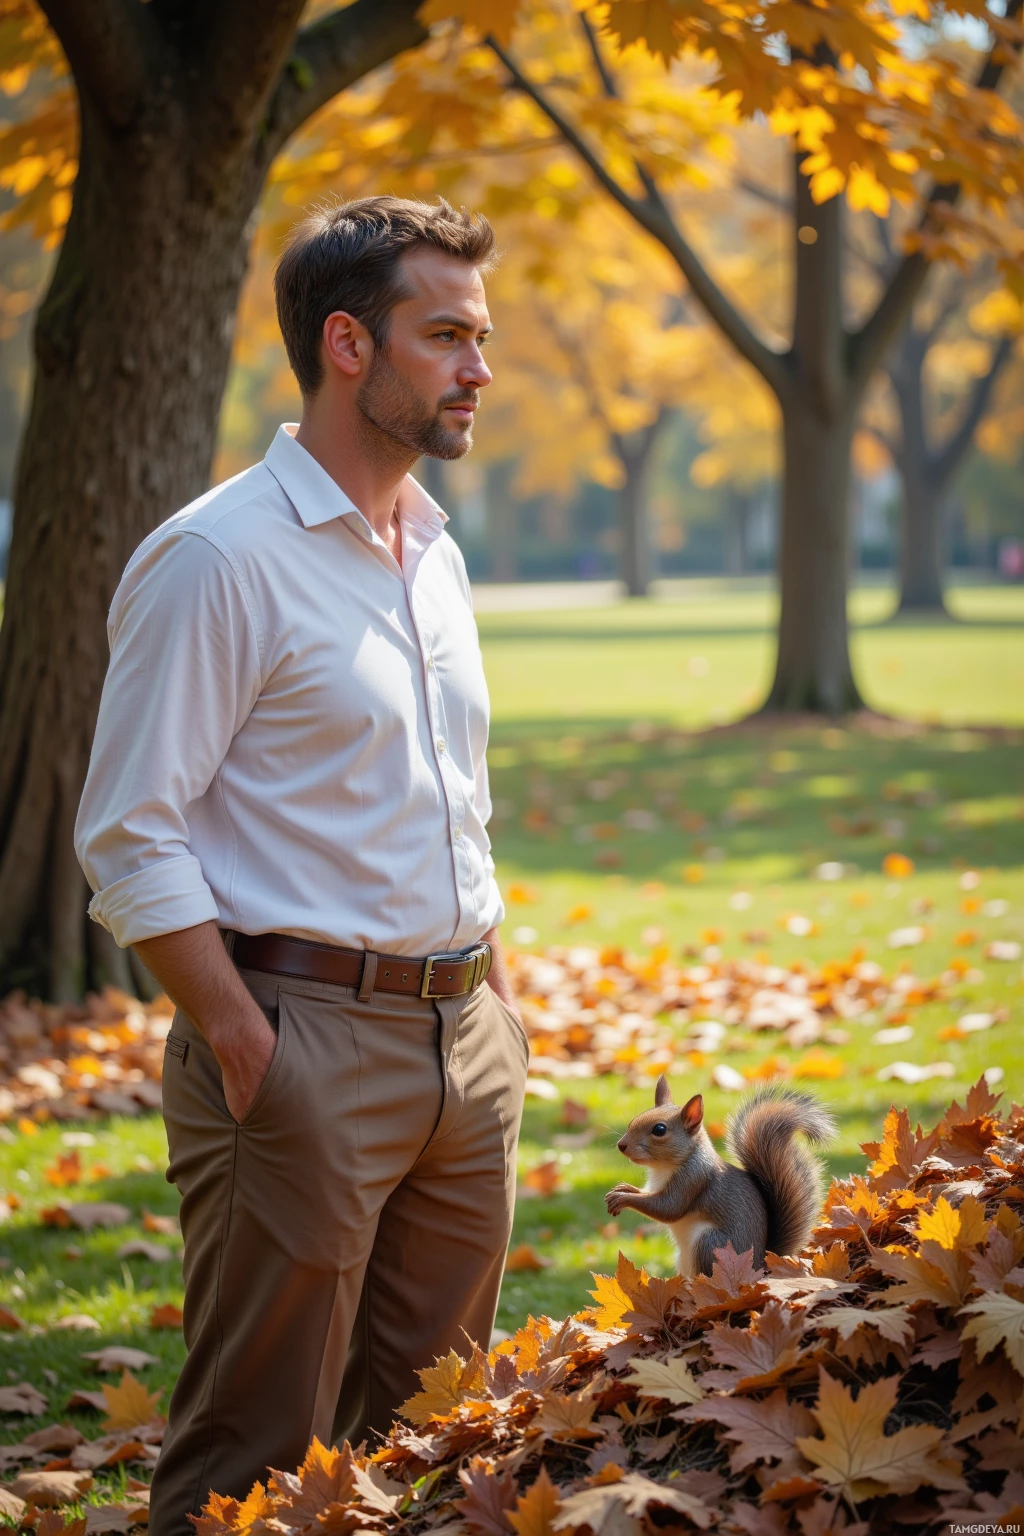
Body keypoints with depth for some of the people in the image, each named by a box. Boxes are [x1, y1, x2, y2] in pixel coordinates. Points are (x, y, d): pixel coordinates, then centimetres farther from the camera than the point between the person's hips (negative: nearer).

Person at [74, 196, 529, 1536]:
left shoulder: (435, 557, 15)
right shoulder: (218, 559, -11)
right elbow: (131, 837, -14)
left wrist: (493, 998, 15)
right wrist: (244, 1047, -17)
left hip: (468, 1038, 8)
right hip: (308, 1037, -8)